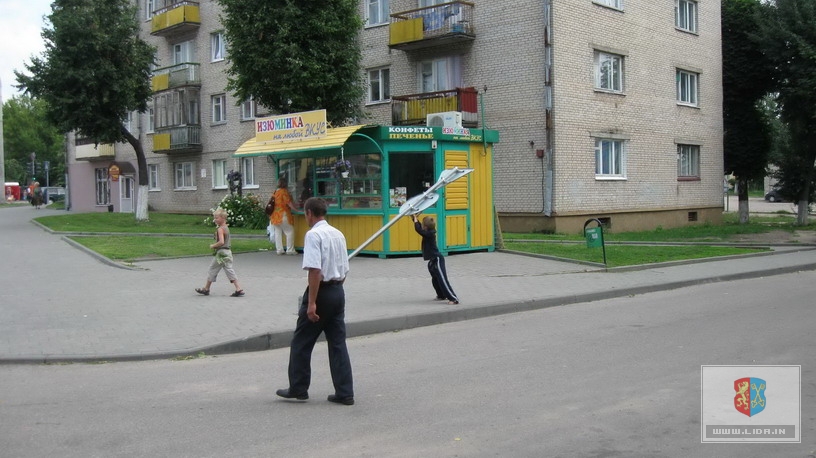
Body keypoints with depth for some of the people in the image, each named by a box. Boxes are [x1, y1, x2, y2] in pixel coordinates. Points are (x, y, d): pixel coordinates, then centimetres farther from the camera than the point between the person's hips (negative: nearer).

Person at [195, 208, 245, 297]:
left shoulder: (220, 229, -16)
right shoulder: (226, 227, 11)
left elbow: (221, 242, -27)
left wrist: (213, 246, -14)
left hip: (221, 253, -8)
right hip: (227, 252, 8)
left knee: (212, 270, 6)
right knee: (229, 270, 6)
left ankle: (206, 289, 18)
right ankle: (239, 289, -3)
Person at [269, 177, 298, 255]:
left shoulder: (275, 192, 13)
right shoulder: (284, 191, -9)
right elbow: (288, 202, -11)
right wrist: (295, 209, -3)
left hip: (275, 215, 8)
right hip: (283, 214, -8)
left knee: (278, 232, 8)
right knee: (290, 231, -2)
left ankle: (279, 250, 7)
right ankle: (290, 250, -3)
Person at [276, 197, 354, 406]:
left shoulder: (313, 234, -13)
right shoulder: (338, 234, 11)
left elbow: (315, 270, -22)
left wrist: (311, 302, -22)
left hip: (321, 291, -7)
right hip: (338, 291, 7)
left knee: (301, 343, 8)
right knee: (338, 343, 9)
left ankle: (298, 389, 17)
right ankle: (344, 393, 9)